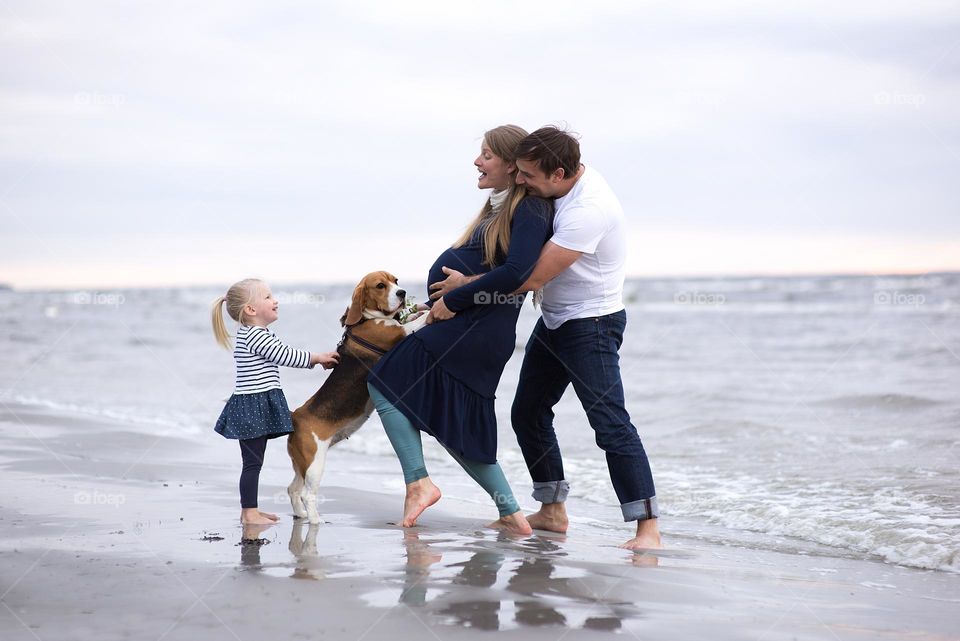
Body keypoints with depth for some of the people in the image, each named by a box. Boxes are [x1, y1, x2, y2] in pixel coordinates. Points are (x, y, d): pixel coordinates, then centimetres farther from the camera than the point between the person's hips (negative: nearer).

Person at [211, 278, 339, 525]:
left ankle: (249, 509, 21)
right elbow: (286, 356, -17)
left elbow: (285, 354, 19)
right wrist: (318, 357, -5)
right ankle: (249, 513, -3)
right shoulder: (256, 336, -17)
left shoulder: (256, 335, 16)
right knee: (252, 461, -6)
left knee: (254, 460, 14)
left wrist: (318, 359, 11)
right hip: (252, 405, -10)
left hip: (258, 407, 10)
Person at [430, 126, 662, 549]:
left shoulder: (587, 211, -29)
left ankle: (647, 527, -16)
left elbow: (532, 278, -27)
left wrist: (466, 285, -16)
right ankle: (552, 512, 23)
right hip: (554, 321, 10)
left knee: (610, 423, -16)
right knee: (528, 414, 13)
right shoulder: (568, 182, 0)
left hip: (591, 325, -10)